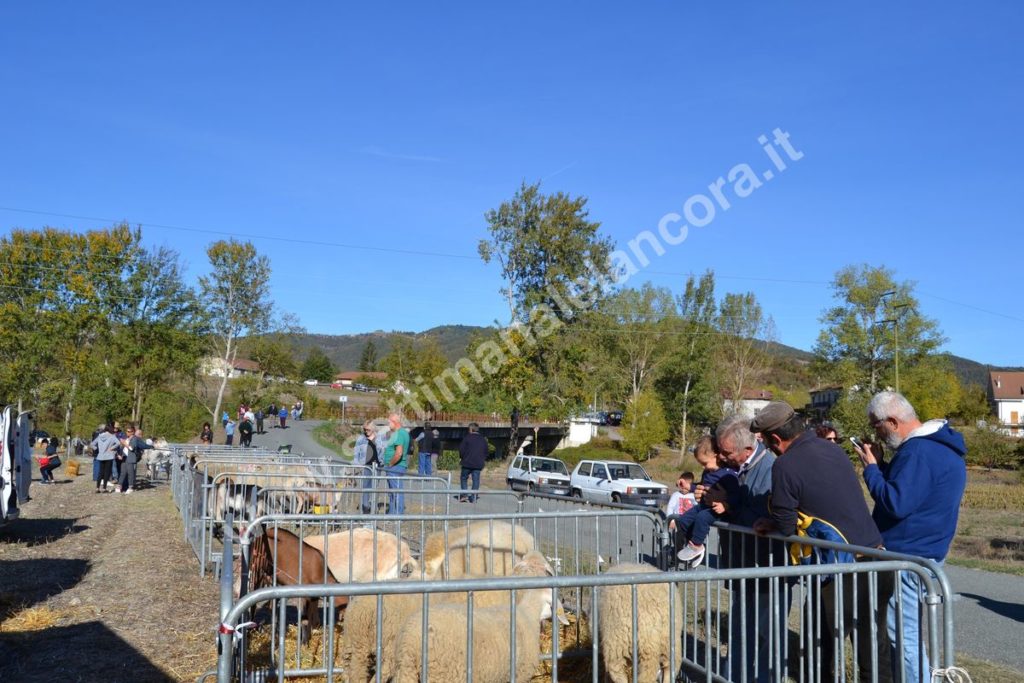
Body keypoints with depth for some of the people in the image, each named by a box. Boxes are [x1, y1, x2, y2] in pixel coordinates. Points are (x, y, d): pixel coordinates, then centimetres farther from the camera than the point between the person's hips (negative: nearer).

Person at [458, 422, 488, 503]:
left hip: (467, 463, -3)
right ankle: (473, 498, 1)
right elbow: (486, 452, 14)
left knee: (463, 478, 12)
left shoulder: (467, 437, -6)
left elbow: (461, 449, -7)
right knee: (476, 480, 4)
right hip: (478, 464, 3)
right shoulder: (483, 439, 9)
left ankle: (464, 495, 3)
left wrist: (461, 458, 8)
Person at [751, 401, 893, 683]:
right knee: (874, 648, 17)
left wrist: (769, 523, 14)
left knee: (825, 649, 8)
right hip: (876, 560, 7)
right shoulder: (834, 449, 8)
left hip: (841, 572, -7)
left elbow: (785, 527, -9)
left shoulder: (786, 465, -14)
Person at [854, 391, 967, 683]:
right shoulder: (939, 444, 12)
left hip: (907, 557, -11)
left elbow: (896, 503, -27)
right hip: (923, 552, 11)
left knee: (904, 634, -3)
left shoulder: (918, 451, -22)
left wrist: (870, 467, -15)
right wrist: (880, 463, 7)